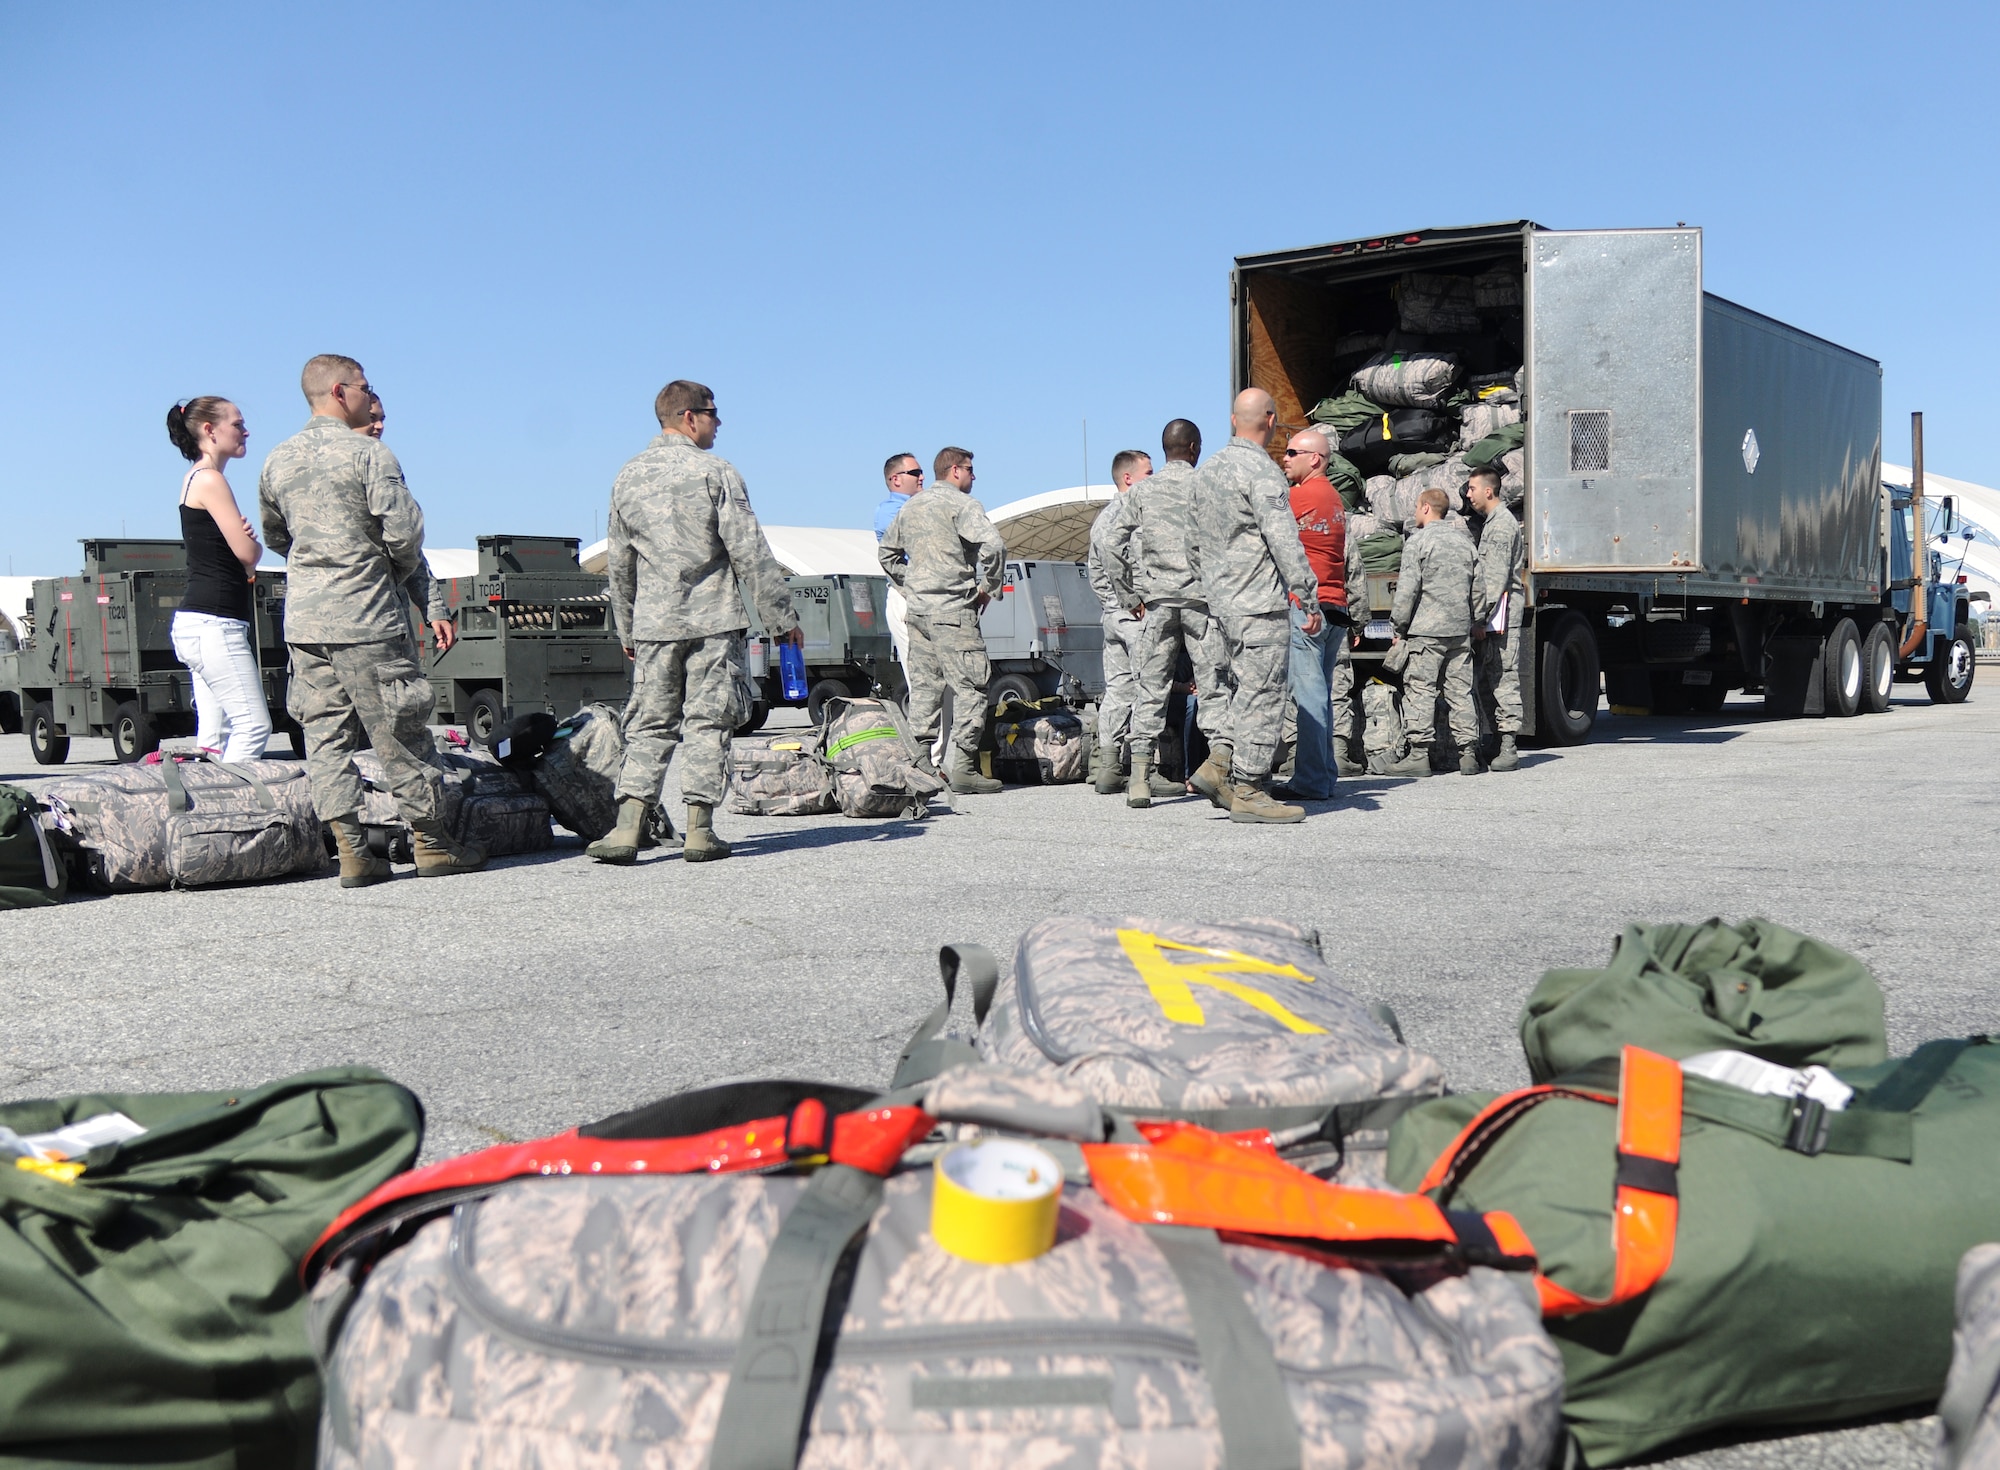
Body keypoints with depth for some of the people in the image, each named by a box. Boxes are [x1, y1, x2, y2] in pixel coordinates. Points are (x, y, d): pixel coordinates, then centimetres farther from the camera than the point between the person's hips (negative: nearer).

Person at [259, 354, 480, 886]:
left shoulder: (277, 461, 11)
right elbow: (404, 532, -13)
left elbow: (276, 537, 20)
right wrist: (397, 577, 6)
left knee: (324, 732, 6)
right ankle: (431, 844, 11)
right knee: (399, 731, 2)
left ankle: (351, 852, 5)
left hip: (302, 617, 6)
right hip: (365, 615, -6)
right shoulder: (367, 452, -9)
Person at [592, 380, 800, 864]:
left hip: (653, 624, 4)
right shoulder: (714, 471, -5)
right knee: (707, 722, 2)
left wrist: (625, 629, 22)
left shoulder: (628, 476, 11)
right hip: (714, 621, -4)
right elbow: (749, 551, -9)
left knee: (649, 725, 8)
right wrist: (781, 616, -4)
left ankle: (628, 828, -3)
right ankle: (700, 831, 3)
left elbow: (618, 562, 14)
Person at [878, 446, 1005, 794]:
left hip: (917, 609, 8)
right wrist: (988, 586, -7)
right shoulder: (961, 504, -7)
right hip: (953, 610, -8)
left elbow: (886, 552, 26)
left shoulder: (910, 506, 17)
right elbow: (993, 545, -21)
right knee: (970, 686, -5)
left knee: (924, 686, 11)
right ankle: (962, 767, -10)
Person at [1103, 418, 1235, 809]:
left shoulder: (1143, 491, 10)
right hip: (1201, 597, -3)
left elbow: (1113, 547, 8)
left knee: (1152, 687, 5)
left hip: (1157, 601, 3)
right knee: (1214, 685, -1)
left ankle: (1140, 777, 2)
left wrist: (1130, 597, 14)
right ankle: (1220, 754, -16)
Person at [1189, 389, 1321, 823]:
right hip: (1261, 603, -9)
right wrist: (1309, 598, -15)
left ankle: (1220, 768, 9)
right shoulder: (1260, 471, -13)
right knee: (1262, 694, -4)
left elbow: (1203, 536, 20)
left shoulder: (1210, 468, 14)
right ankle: (1248, 790, -2)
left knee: (1246, 688, 16)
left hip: (1222, 600, 9)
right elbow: (1284, 541, -17)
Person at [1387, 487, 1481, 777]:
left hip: (1427, 628, -6)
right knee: (1461, 691, 8)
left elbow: (1408, 589, -10)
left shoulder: (1417, 541, -5)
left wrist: (1400, 626, -2)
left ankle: (1419, 754, -7)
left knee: (1420, 690, -4)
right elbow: (1476, 586, 16)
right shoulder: (1464, 540, 15)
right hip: (1461, 628, 6)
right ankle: (1468, 753, 7)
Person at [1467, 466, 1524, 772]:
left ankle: (1508, 749, -10)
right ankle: (1498, 743, 15)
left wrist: (1480, 620, -18)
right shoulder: (1489, 522, 21)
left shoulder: (1502, 525, -10)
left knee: (1504, 681, -10)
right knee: (1486, 681, 10)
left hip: (1500, 618, -10)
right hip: (1487, 619, 10)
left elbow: (1496, 580, -16)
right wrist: (1478, 620, 17)